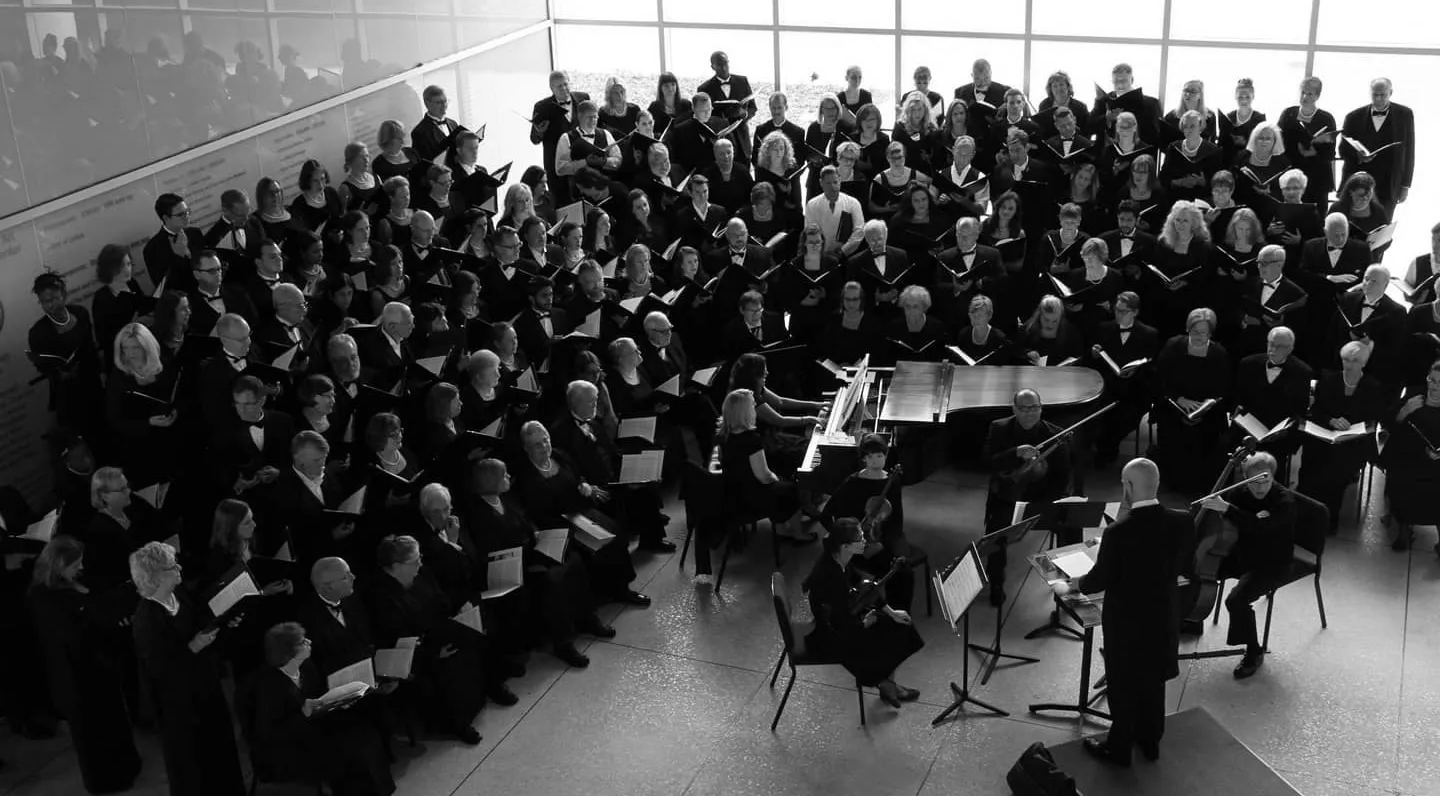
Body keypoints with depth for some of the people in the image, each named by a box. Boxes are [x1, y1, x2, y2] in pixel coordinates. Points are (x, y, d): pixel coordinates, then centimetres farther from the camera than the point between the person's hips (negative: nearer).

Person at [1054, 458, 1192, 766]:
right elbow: (1181, 567, 2)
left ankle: (1119, 747, 29)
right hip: (1163, 616, 5)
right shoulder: (1182, 522, -14)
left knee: (1123, 684, 14)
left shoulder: (1118, 532, -28)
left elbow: (1100, 578, -16)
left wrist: (1069, 587, 3)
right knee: (1153, 679, 23)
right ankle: (1150, 741, 39)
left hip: (1126, 619, -5)